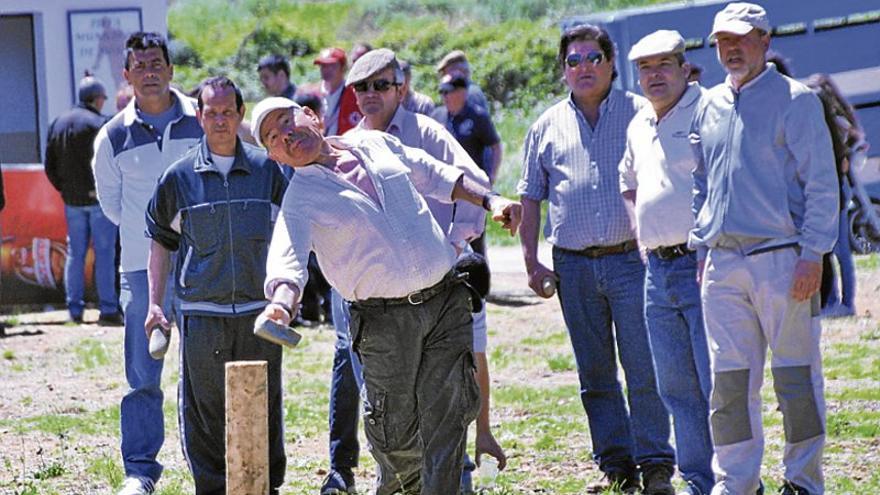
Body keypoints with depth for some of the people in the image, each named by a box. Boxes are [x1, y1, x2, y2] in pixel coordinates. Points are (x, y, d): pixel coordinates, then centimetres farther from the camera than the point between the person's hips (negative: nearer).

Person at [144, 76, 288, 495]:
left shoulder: (265, 169, 6)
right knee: (205, 411, -1)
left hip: (258, 310, 1)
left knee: (263, 408, 6)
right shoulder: (180, 177, 3)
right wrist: (155, 304, 5)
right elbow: (160, 240, 11)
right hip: (202, 314, -1)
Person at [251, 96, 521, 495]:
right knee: (396, 430, 3)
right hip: (385, 321, -3)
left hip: (446, 299, 3)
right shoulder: (300, 199, -5)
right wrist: (281, 303, -41)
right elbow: (288, 257, -21)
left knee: (446, 418, -3)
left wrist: (490, 200, 10)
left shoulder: (375, 144, 10)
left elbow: (436, 177, 21)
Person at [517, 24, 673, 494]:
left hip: (632, 258, -3)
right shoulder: (548, 126, 12)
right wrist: (531, 262, 8)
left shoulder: (641, 114, 4)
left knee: (644, 368, -8)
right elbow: (531, 198, 16)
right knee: (595, 375, 6)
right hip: (574, 266, 3)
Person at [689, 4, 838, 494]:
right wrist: (701, 249, 15)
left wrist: (812, 255, -12)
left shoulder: (795, 100, -1)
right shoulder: (710, 107, 16)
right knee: (729, 379, 5)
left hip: (782, 259, -5)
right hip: (724, 264, 5)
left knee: (796, 375, -1)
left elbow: (822, 184, -4)